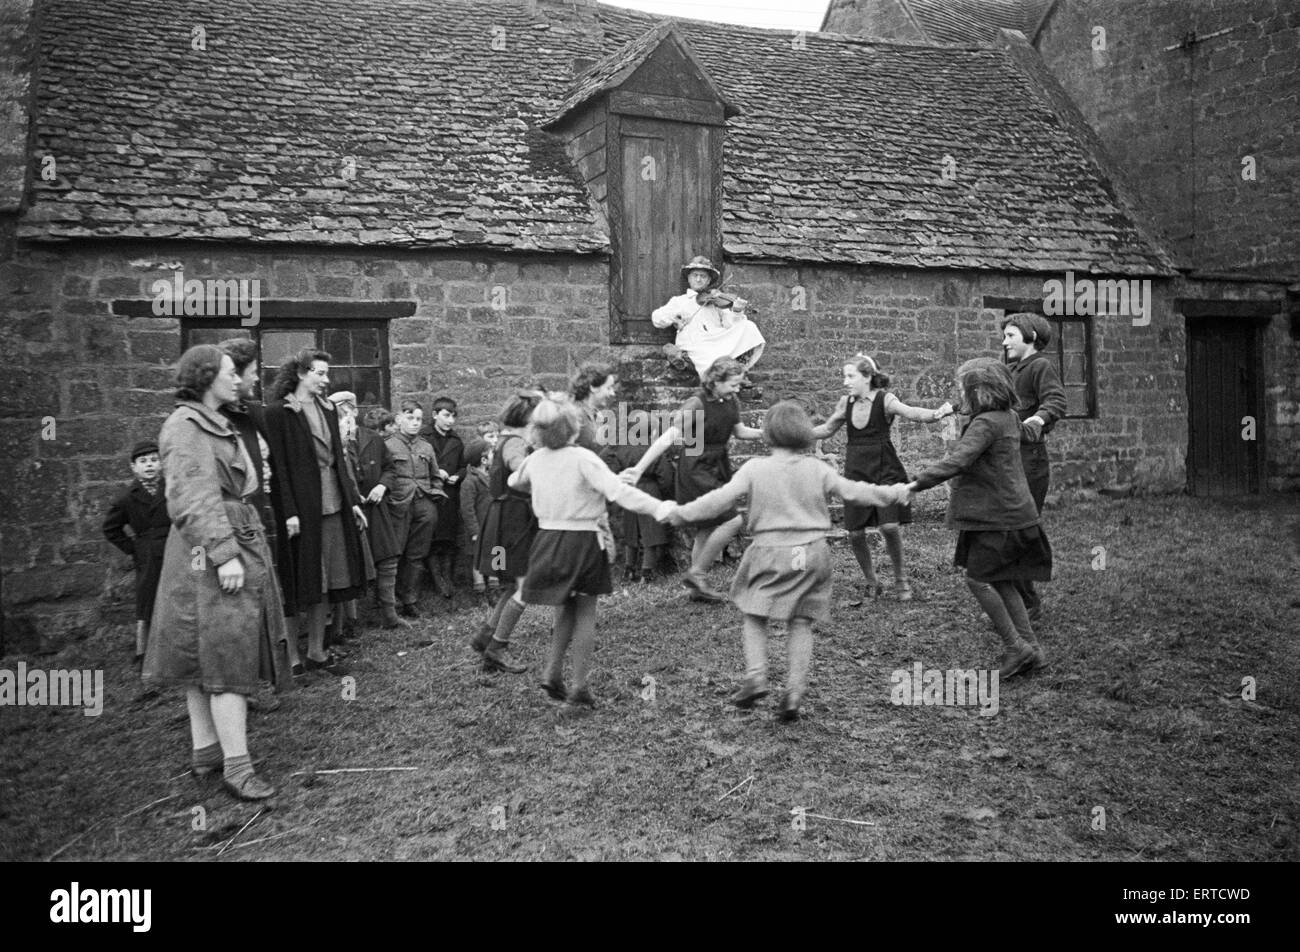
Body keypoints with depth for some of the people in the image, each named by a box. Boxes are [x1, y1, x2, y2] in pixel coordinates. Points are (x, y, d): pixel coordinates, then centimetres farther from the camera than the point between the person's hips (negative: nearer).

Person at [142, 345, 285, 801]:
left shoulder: (215, 425, 17)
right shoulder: (184, 427, -13)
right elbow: (193, 501, -21)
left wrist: (237, 549, 20)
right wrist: (224, 554, -26)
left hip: (237, 544, 10)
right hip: (211, 554, -10)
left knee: (205, 657, 14)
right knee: (227, 656, -9)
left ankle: (205, 750, 22)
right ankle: (237, 766, -5)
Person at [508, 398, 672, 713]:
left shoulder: (535, 459, 2)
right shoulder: (583, 459, -17)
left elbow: (514, 481, 23)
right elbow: (619, 492, -25)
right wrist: (661, 508, -25)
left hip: (548, 540, 5)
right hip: (582, 542, -5)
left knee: (566, 608, 22)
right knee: (585, 612, 6)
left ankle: (554, 674, 17)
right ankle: (579, 690, 7)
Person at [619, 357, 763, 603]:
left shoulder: (732, 403, 2)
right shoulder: (695, 405, -20)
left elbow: (739, 431, 21)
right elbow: (667, 438, -25)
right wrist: (638, 470, -30)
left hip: (718, 467, 8)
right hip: (695, 470, -8)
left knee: (707, 530, 13)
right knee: (732, 520, -15)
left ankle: (697, 589, 25)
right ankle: (695, 573, -1)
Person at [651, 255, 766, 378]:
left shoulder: (716, 300, 22)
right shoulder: (678, 301, 22)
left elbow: (730, 324, 9)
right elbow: (656, 319, 12)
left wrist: (737, 311, -11)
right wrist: (674, 317, -7)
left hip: (719, 339, 3)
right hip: (695, 344, -3)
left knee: (748, 326, -22)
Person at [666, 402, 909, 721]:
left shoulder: (754, 469, -5)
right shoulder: (817, 469, 2)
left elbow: (721, 498, -9)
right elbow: (853, 491, 8)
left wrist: (682, 513, 1)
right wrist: (892, 492, 23)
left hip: (770, 552, -2)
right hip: (811, 553, 2)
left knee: (754, 615, 12)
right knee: (801, 623, 9)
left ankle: (756, 676, -4)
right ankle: (795, 692, 5)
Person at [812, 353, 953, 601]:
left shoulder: (884, 399, -10)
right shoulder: (846, 403, 5)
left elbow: (909, 412, -28)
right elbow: (827, 429, 20)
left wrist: (935, 414, -48)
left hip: (884, 469, -4)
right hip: (855, 471, 4)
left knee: (889, 526, -16)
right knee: (855, 533, 2)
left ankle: (900, 578, 10)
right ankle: (871, 583, 25)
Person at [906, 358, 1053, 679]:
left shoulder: (986, 423, -18)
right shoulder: (1008, 418, 13)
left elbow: (958, 461, -30)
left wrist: (917, 483, -32)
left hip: (999, 517, -10)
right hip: (1010, 511, 10)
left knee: (978, 579, -3)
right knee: (1000, 582, 13)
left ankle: (1016, 647, 2)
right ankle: (1030, 647, 15)